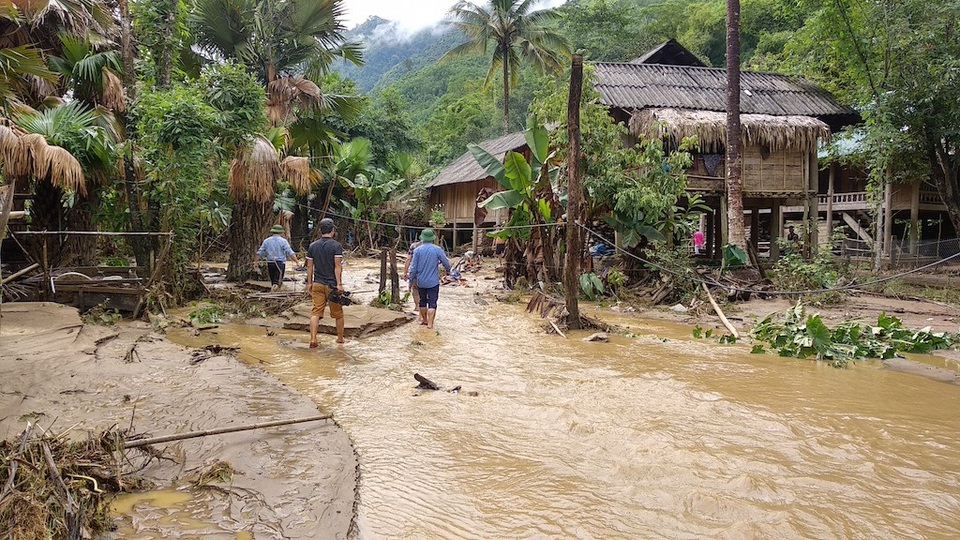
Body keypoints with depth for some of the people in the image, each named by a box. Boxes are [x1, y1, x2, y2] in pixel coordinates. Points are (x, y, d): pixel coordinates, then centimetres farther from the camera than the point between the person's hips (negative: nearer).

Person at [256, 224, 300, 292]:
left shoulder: (266, 241, 8)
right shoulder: (283, 241, -3)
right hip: (280, 263, -4)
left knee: (273, 281, 15)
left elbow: (260, 253, 8)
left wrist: (255, 262, 16)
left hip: (270, 263, 4)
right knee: (277, 282, -8)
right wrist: (297, 261, -11)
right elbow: (290, 253, -11)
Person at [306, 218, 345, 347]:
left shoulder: (312, 246, 5)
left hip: (317, 284, 3)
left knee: (315, 312, 0)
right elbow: (338, 266, -13)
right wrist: (339, 284, -14)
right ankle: (340, 338, 24)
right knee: (338, 313, 12)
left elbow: (309, 266, 7)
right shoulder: (337, 246, -8)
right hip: (332, 285, -3)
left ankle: (313, 339, -11)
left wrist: (309, 283, 13)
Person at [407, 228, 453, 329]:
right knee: (432, 303, -2)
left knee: (423, 301, 19)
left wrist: (411, 280, 5)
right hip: (433, 282, -2)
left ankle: (424, 320, 33)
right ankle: (430, 324, -9)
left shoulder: (418, 250, -4)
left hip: (421, 282, 3)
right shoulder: (437, 249, -8)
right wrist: (447, 269, 22)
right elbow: (446, 263, -1)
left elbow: (413, 267, -4)